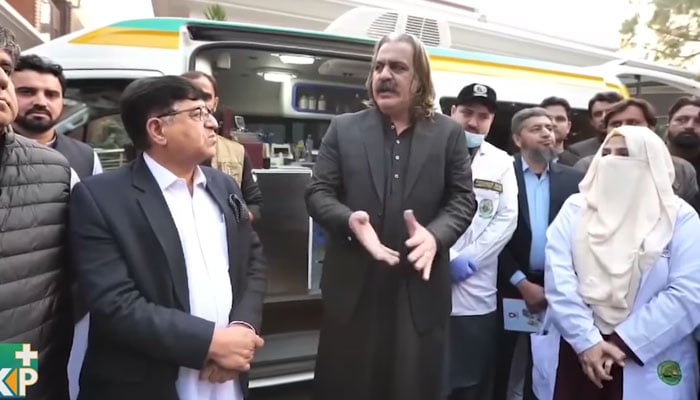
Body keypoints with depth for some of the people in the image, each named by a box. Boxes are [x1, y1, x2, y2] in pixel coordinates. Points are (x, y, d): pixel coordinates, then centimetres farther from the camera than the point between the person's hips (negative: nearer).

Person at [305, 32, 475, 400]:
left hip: (420, 289, 0)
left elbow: (462, 199, 2)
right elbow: (317, 193, 2)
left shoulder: (449, 134, 6)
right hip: (353, 287, 0)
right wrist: (350, 220, -19)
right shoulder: (343, 128, 6)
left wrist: (435, 234, -18)